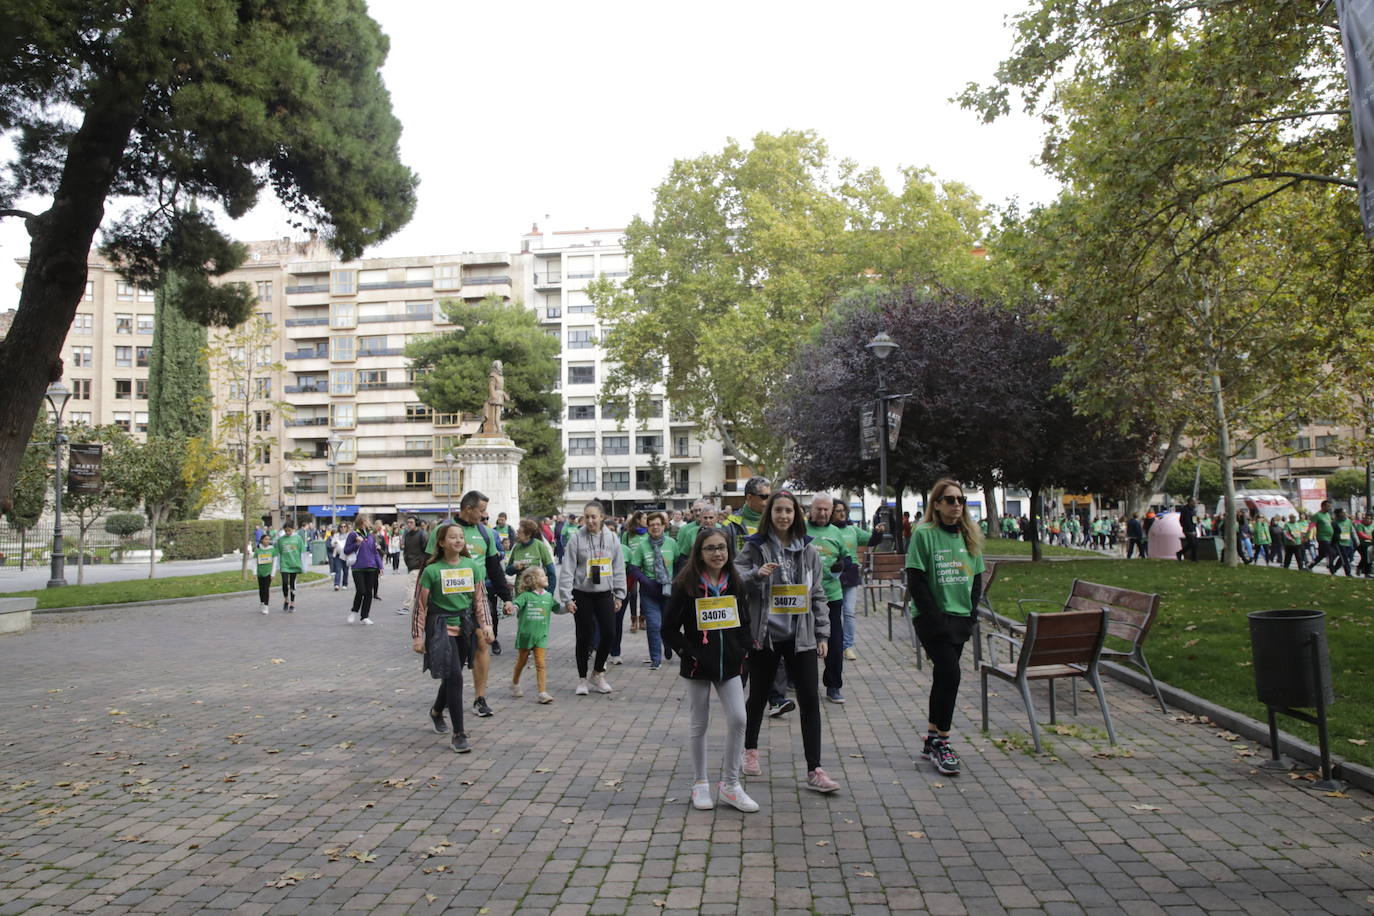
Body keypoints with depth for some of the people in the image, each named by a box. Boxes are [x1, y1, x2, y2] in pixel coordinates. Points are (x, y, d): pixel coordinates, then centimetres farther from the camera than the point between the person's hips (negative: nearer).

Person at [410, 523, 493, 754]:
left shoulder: (473, 566, 2)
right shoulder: (432, 570, -8)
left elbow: (480, 599, 7)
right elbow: (420, 605, -5)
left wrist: (486, 625, -2)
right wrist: (418, 636, -6)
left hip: (465, 628, 4)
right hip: (441, 628, -4)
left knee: (452, 677, 15)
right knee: (454, 677, -13)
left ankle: (436, 712, 45)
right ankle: (458, 734, -6)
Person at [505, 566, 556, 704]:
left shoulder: (548, 596, 5)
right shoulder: (526, 596, -8)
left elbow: (557, 608, 14)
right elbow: (516, 605, -20)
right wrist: (510, 607, -42)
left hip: (540, 636, 2)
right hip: (525, 634, -2)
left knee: (540, 664, -7)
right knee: (521, 661, 16)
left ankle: (543, 693, -7)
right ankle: (515, 685, 39)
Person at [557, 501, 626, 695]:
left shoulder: (611, 539, 2)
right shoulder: (576, 539, -7)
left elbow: (619, 568, 7)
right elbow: (567, 570, -7)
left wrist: (619, 595, 6)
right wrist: (566, 597, -11)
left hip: (605, 594, 3)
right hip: (583, 595, -2)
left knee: (608, 633, -1)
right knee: (584, 637, 3)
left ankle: (598, 673, 21)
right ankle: (582, 679, 19)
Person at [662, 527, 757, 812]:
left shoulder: (735, 584, 4)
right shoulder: (685, 585, -8)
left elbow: (744, 622, 14)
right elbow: (669, 628, -6)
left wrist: (742, 650, 2)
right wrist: (689, 653, -13)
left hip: (729, 664, 3)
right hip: (699, 666, -3)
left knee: (738, 719, -5)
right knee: (699, 724, 8)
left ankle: (730, 784, 10)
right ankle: (700, 784, 23)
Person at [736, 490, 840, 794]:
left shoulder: (807, 550, 4)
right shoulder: (754, 547, -2)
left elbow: (817, 595, 8)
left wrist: (822, 634, 4)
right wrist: (757, 574, -25)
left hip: (800, 636, 2)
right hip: (764, 635, -1)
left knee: (810, 700, -3)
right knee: (758, 696, 14)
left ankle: (814, 771, 3)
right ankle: (750, 751, 37)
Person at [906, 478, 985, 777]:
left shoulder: (969, 536, 10)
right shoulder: (923, 534, -9)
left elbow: (977, 578, 13)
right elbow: (916, 581, -12)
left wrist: (971, 613, 1)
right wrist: (935, 616, -15)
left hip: (960, 618, 6)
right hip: (933, 619, -6)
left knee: (943, 677, 11)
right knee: (950, 675, -14)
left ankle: (932, 740, 20)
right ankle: (941, 743, -1)